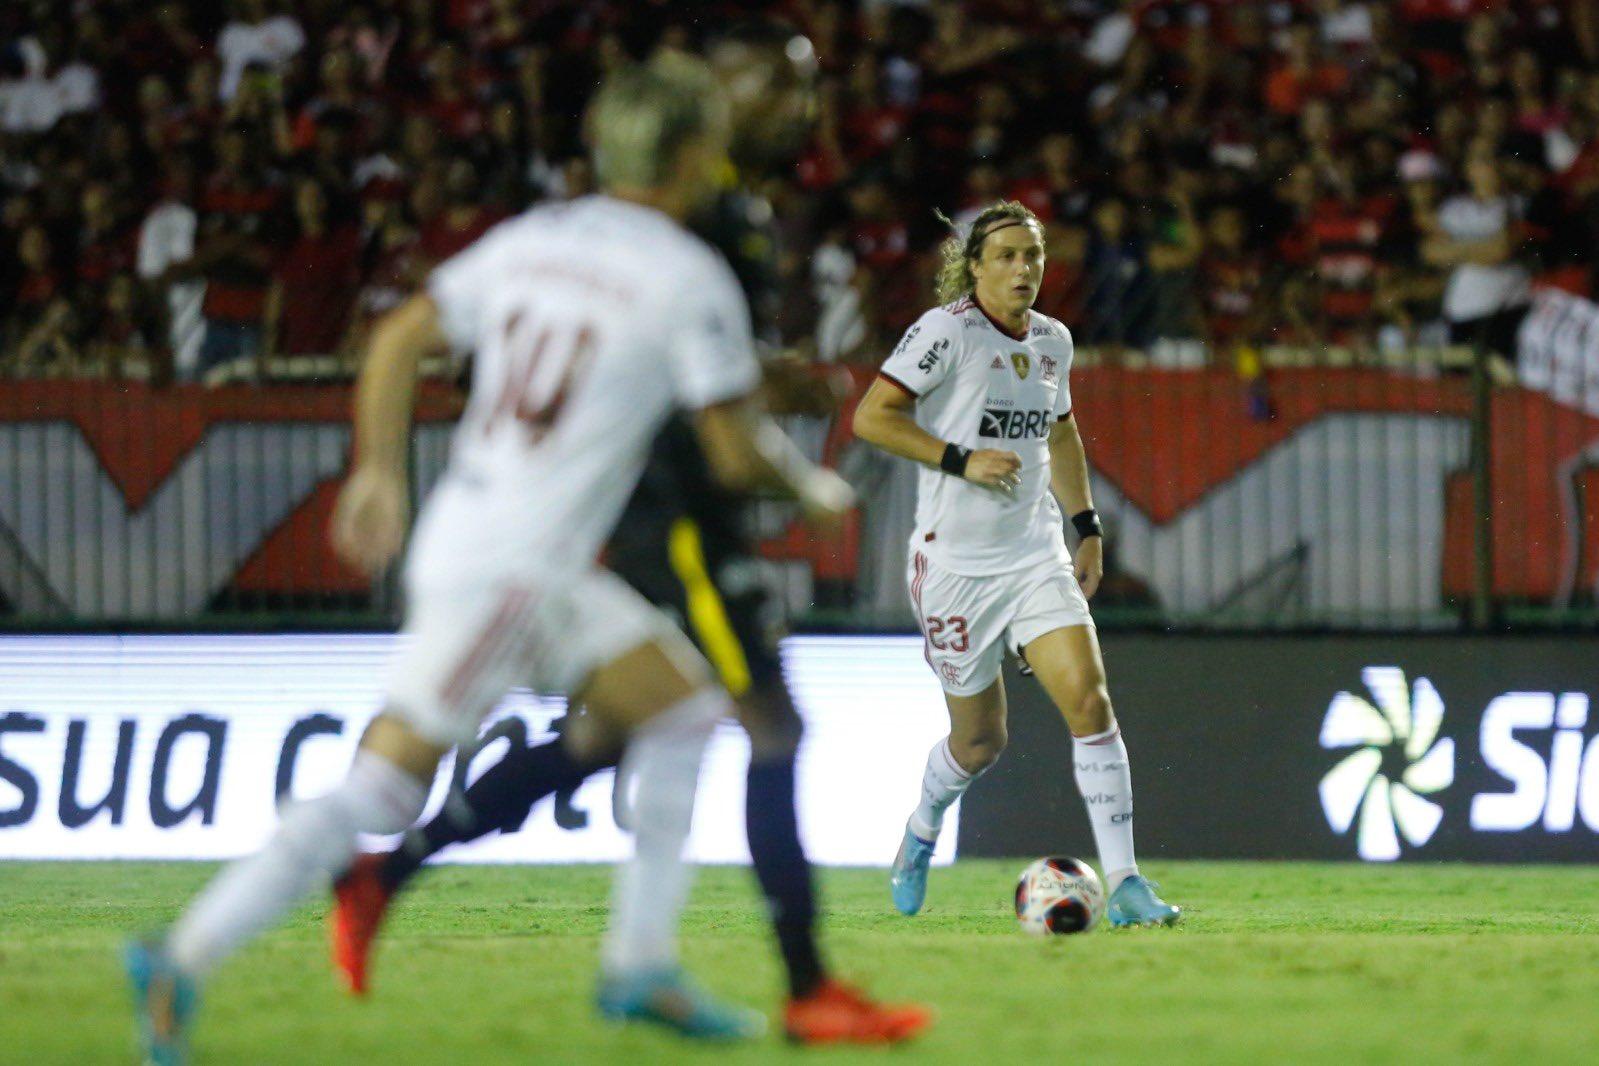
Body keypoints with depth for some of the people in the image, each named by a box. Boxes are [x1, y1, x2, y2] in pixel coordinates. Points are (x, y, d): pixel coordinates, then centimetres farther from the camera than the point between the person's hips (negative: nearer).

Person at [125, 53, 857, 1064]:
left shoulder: (531, 239, 9)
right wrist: (814, 486, 13)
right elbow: (736, 451, -7)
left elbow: (401, 340, 9)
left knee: (685, 708, 15)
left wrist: (379, 475, 16)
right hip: (510, 568, -8)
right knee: (382, 786, -8)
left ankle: (641, 964, 15)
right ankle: (184, 960, -9)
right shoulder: (691, 280, -11)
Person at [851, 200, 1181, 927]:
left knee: (1088, 697, -15)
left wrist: (1087, 526, 21)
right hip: (955, 561, -5)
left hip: (1035, 555, 5)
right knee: (980, 741, 4)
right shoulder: (946, 331, -11)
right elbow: (870, 417, -14)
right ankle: (921, 833, 38)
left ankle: (1123, 882, -13)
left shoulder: (1052, 341, 8)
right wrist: (961, 460, -20)